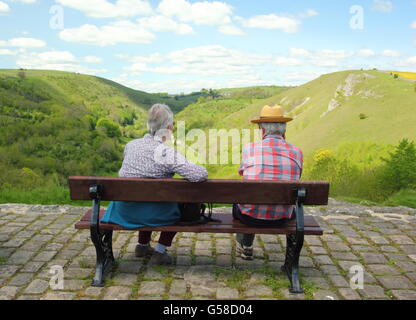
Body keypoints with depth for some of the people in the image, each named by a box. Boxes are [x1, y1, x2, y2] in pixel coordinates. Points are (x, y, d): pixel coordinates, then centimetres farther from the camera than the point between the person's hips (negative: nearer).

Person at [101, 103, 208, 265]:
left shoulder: (130, 145, -4)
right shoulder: (167, 153, -23)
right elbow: (201, 175, -30)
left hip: (124, 211, 5)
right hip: (150, 215, -5)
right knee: (181, 205, 25)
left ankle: (143, 245, 49)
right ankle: (160, 251, 26)